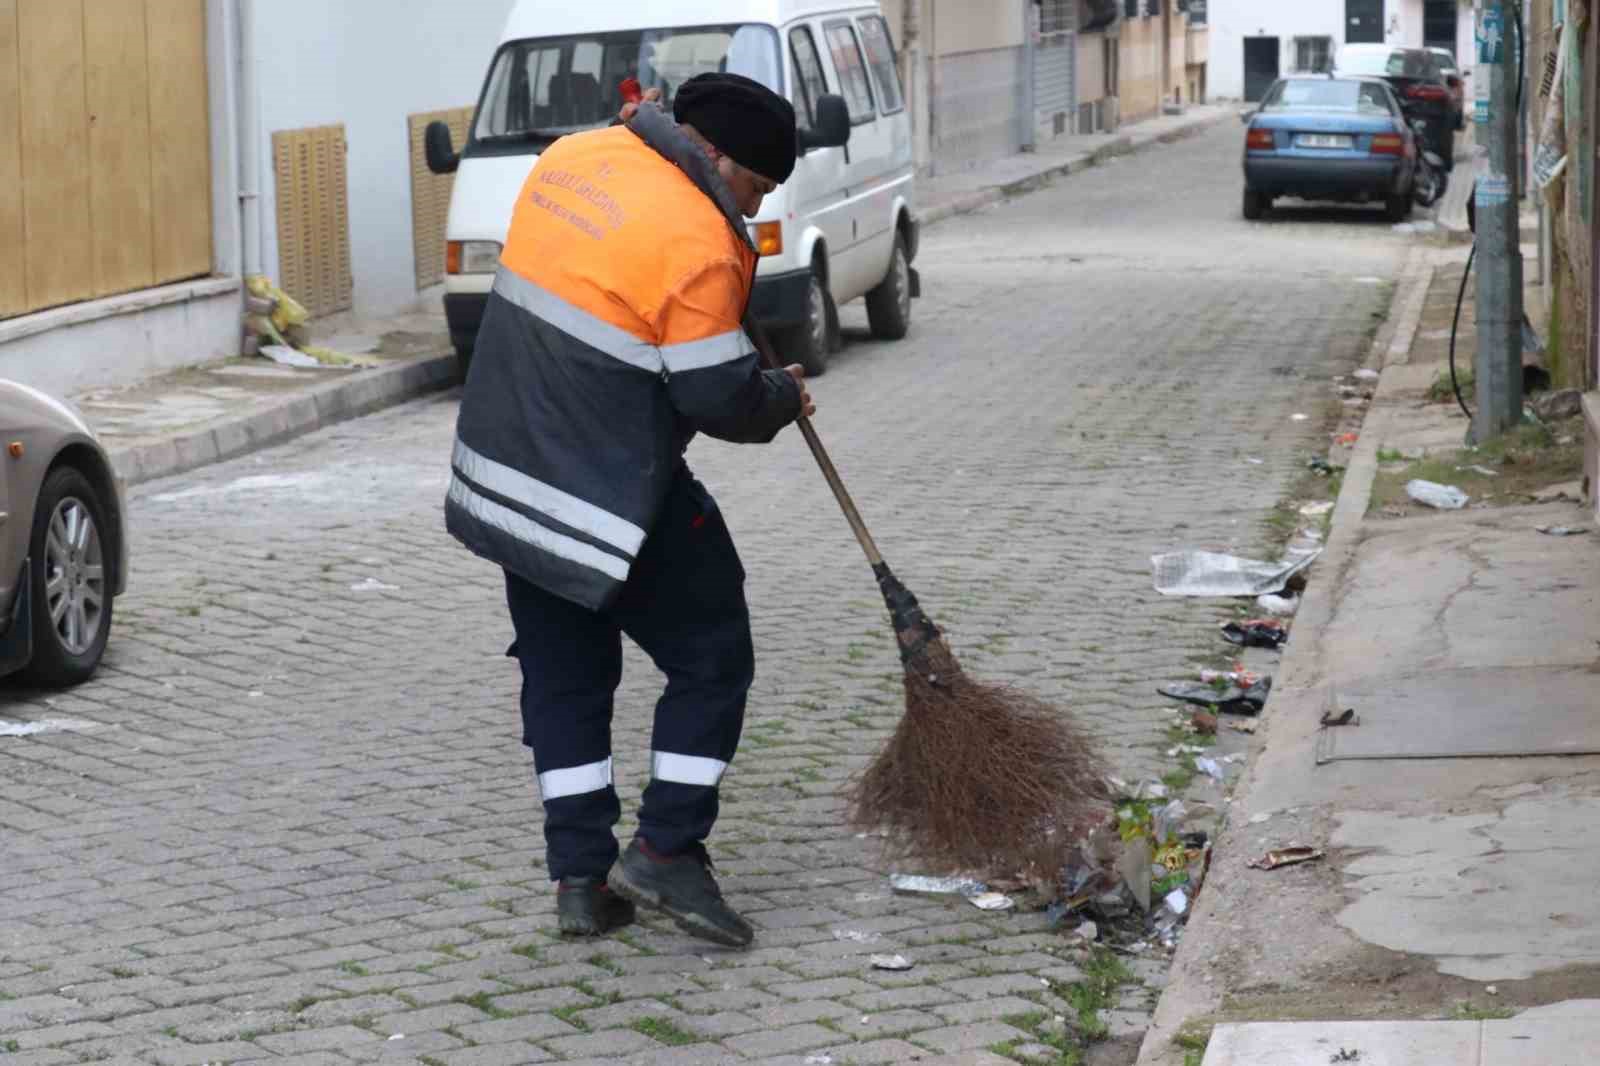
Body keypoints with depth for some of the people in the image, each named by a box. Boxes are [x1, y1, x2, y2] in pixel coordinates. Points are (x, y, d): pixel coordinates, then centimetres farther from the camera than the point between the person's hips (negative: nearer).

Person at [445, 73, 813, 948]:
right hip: (610, 497, -8)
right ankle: (667, 851, 8)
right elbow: (718, 397, -16)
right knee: (711, 657, 9)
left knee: (562, 675, 16)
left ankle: (580, 878, 17)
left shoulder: (573, 156, 5)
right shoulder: (698, 242, -19)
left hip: (509, 471, 8)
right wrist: (784, 399, 5)